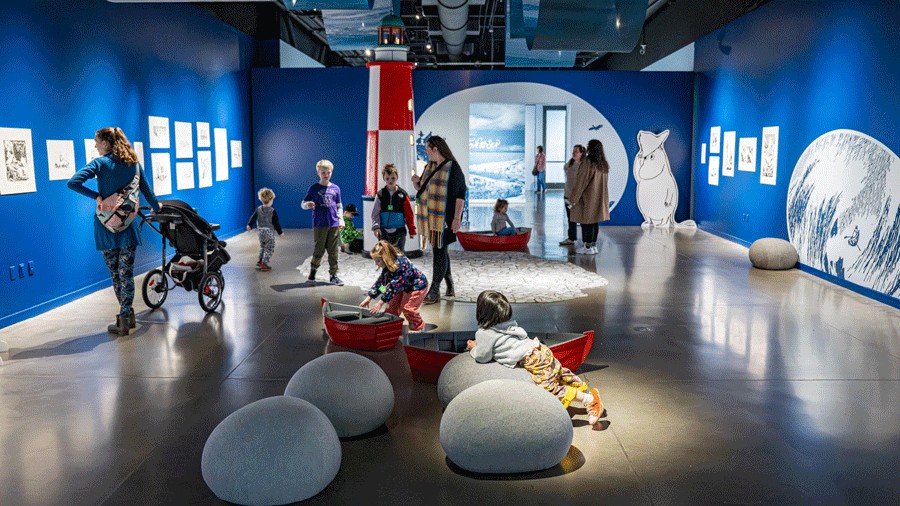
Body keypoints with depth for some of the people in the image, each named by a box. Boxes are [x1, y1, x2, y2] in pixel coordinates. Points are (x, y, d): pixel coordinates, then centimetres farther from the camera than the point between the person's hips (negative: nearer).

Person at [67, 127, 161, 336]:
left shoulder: (100, 163, -6)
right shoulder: (134, 164, 7)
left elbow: (73, 183, -20)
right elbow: (147, 191, 16)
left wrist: (96, 196, -10)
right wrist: (157, 209, 31)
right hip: (128, 227, 3)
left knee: (116, 274, 8)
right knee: (126, 274, 5)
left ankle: (126, 316, 15)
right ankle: (125, 317, 5)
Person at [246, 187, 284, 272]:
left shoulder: (258, 209, -2)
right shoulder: (272, 211, -14)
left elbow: (253, 218, 6)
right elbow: (276, 223, -11)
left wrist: (249, 225, 23)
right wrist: (280, 232, 0)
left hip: (260, 232, 5)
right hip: (269, 232, -5)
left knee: (262, 247, 25)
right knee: (269, 249, 3)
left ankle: (260, 260, 30)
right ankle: (264, 264, -2)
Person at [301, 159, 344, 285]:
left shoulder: (336, 188, 9)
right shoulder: (314, 188, 1)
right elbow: (303, 203, 0)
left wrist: (340, 219, 4)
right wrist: (308, 205, -22)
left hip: (334, 224, 2)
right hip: (320, 225, -2)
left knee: (333, 251, 4)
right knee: (319, 250, 2)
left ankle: (334, 275, 11)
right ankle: (313, 270, 25)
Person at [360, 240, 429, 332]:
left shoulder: (400, 264, -37)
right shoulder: (387, 265, -11)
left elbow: (394, 286, -38)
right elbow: (380, 281, -3)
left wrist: (380, 303, -37)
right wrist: (369, 298, -7)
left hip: (418, 285, -8)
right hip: (404, 286, 9)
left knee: (407, 307, -14)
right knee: (392, 304, 3)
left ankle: (419, 326, 6)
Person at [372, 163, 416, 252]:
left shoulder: (403, 194, 0)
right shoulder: (380, 194, 2)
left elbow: (409, 214, 1)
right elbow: (375, 213, -1)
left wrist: (412, 230, -2)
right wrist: (376, 227, -16)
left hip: (399, 231, -1)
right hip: (384, 231, 1)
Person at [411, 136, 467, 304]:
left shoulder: (453, 168, -9)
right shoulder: (429, 167, 14)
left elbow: (461, 194, -13)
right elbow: (421, 189, 23)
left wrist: (457, 218, -19)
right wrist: (416, 182, 0)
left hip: (444, 217, -8)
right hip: (430, 216, 8)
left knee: (439, 250, -7)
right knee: (439, 250, 13)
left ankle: (435, 290, -3)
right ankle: (450, 287, 24)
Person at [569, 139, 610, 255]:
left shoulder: (587, 163, -17)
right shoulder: (604, 165, 5)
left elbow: (580, 182, -16)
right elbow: (603, 183, 12)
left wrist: (573, 199, -11)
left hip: (587, 198, -7)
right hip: (599, 198, 7)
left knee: (586, 222, 0)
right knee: (594, 222, 13)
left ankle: (588, 247, 4)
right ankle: (593, 245, 18)